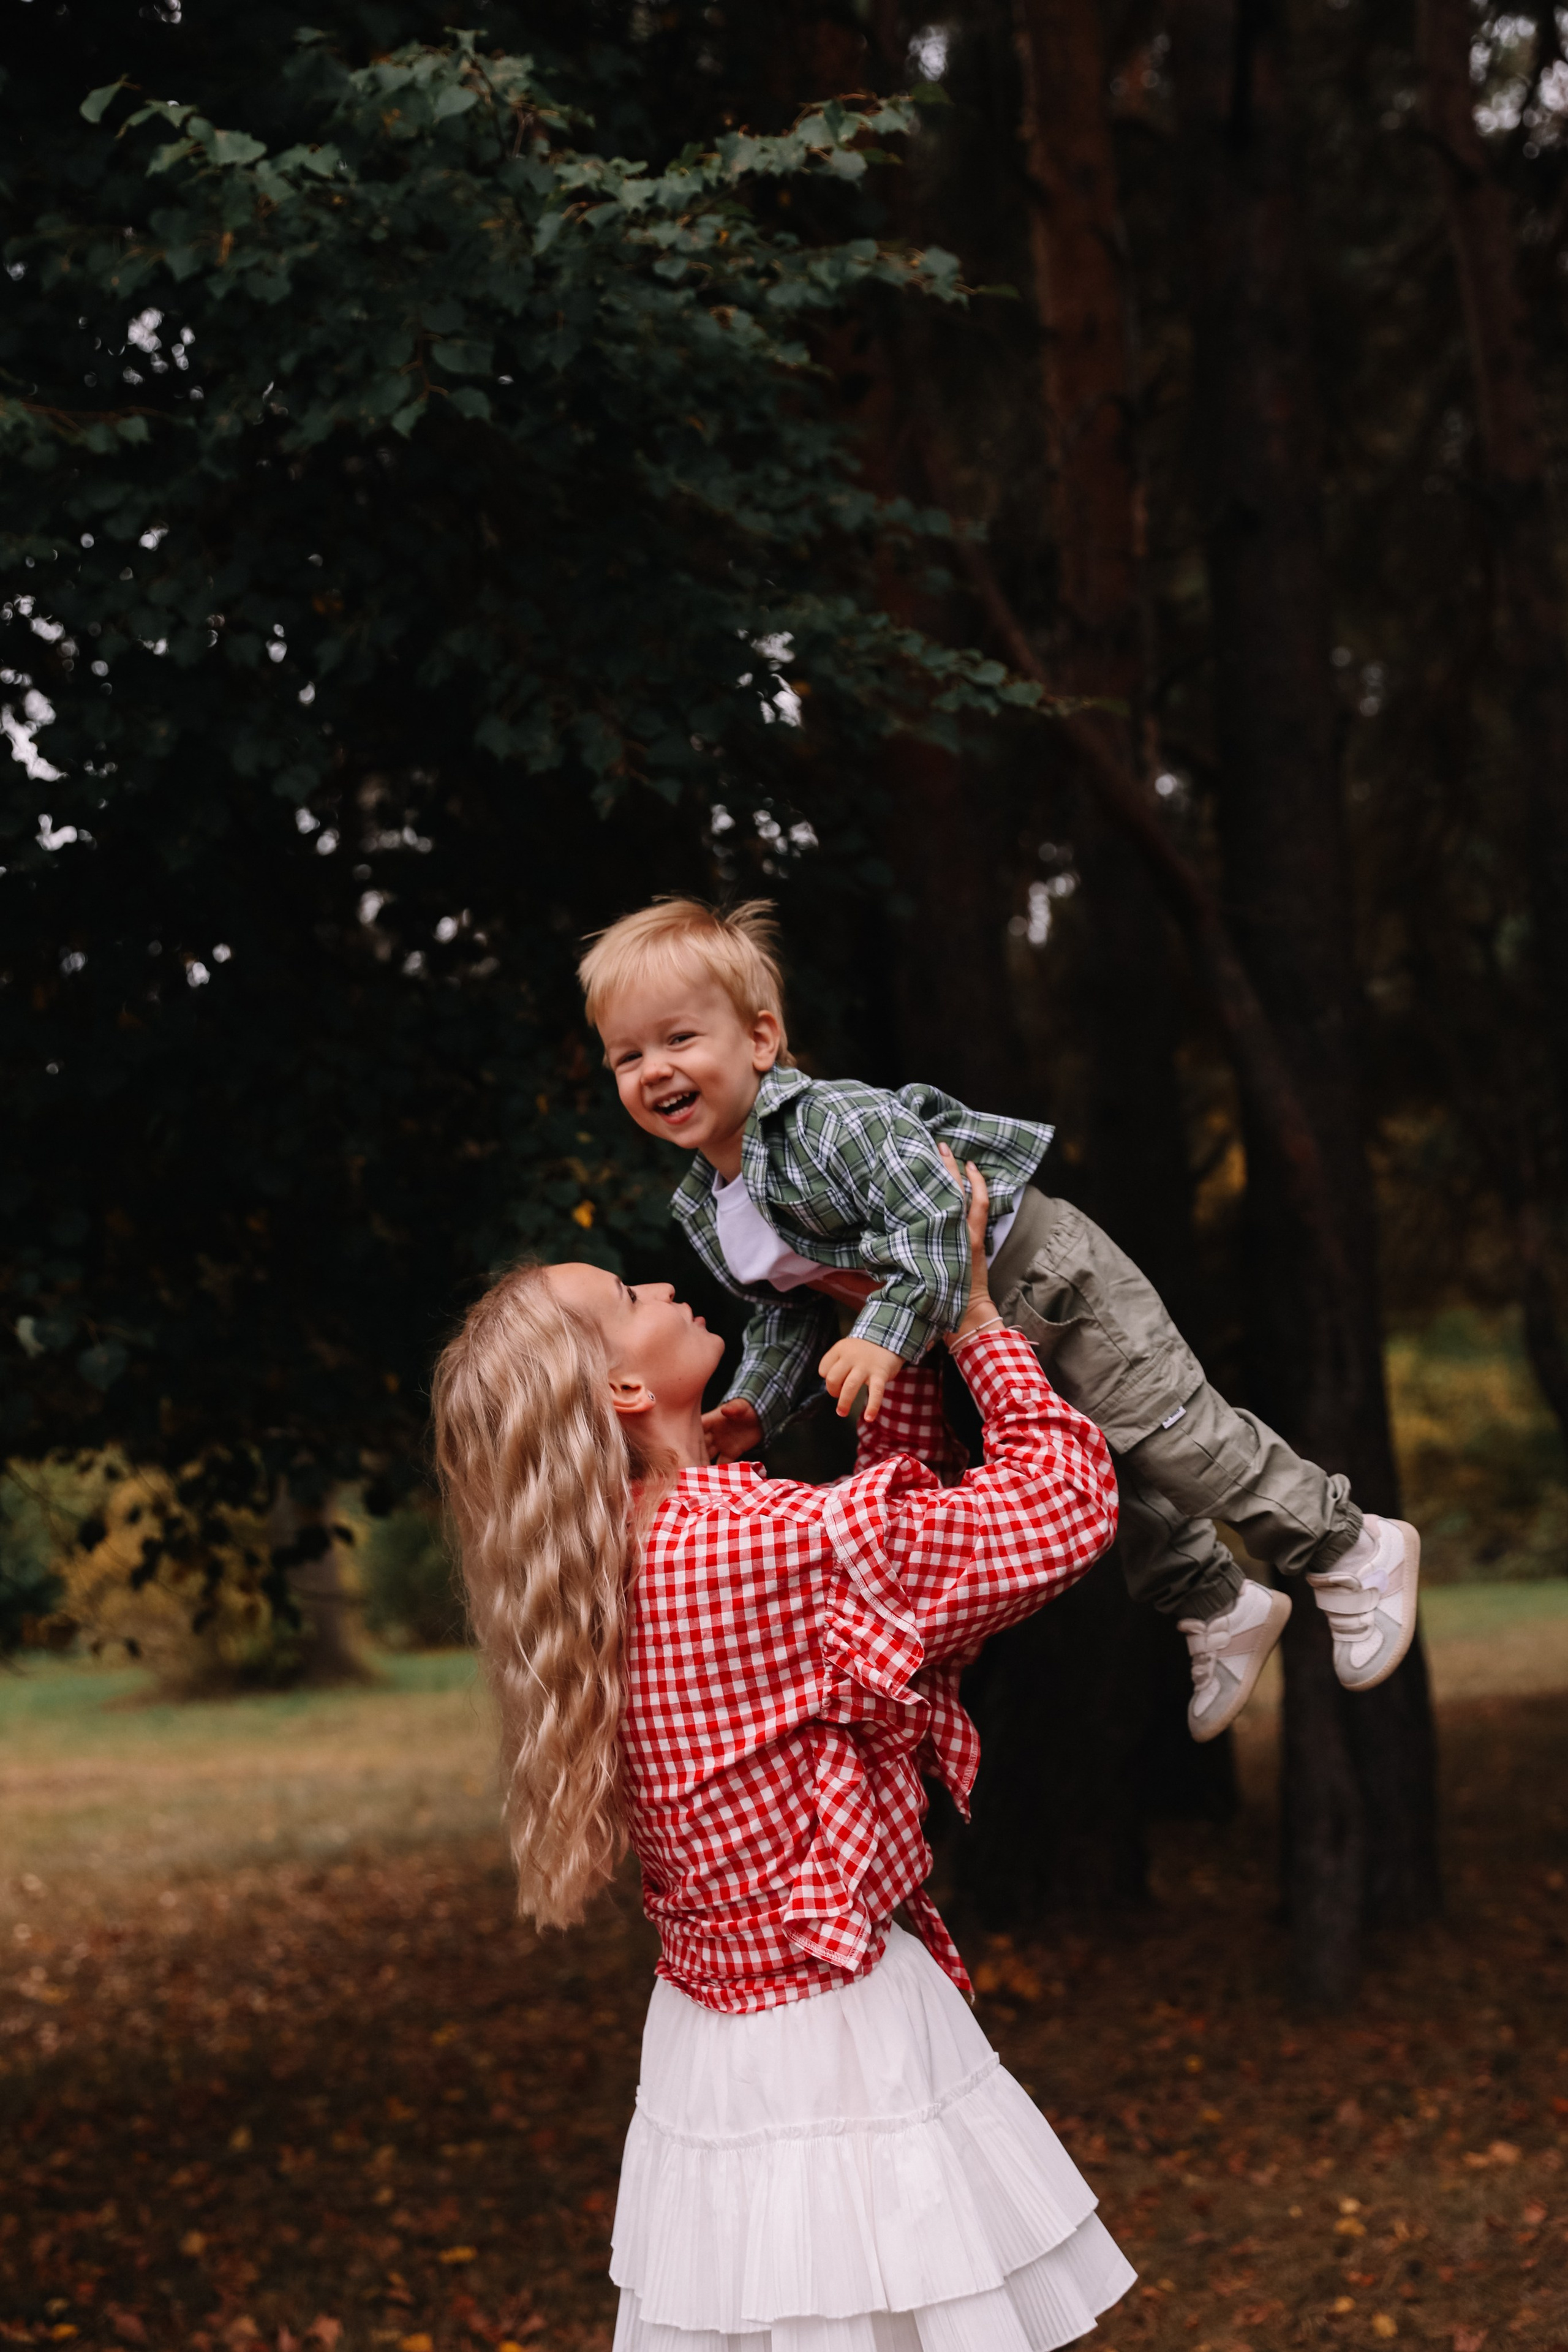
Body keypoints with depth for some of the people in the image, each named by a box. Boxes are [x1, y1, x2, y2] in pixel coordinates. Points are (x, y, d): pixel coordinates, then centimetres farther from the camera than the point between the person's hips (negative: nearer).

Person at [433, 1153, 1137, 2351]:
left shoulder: (616, 1567, 4)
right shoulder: (762, 1544, -23)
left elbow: (893, 1503, 15)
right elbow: (1068, 1499, -15)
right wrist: (970, 1308, -4)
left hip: (714, 2024, 9)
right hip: (844, 2036, -9)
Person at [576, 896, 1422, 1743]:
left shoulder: (831, 1121, -32)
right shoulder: (702, 1213, -6)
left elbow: (938, 1215, -36)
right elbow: (789, 1312, 6)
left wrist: (888, 1333, -43)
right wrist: (753, 1407, -8)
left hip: (1044, 1275, -9)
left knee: (1165, 1430, -5)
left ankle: (1351, 1550, 12)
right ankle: (1218, 1607, 36)